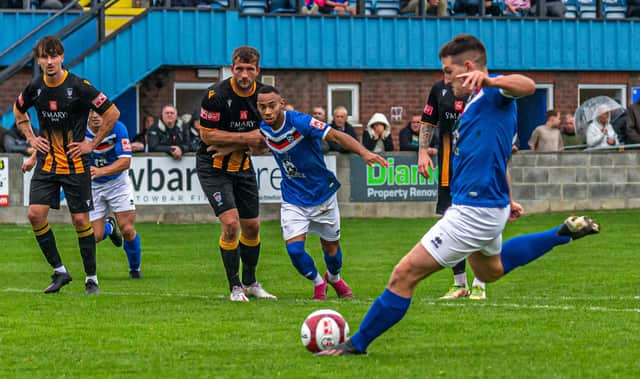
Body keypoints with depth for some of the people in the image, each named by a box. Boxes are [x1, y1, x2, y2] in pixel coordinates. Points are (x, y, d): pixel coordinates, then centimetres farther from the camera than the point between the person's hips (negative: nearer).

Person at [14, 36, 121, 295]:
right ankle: (59, 271, 5)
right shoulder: (35, 88, -1)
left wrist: (92, 144, -6)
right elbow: (18, 111, 22)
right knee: (35, 213, -9)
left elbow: (112, 113, -7)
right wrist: (31, 138, 10)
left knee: (80, 219, -2)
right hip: (46, 163, 4)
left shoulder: (79, 87, -14)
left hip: (75, 165, -4)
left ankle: (91, 278, 11)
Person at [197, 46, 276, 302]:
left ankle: (250, 282, 30)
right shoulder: (216, 95, -22)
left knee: (252, 227, 10)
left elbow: (263, 138, 3)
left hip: (243, 166, 5)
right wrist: (245, 138, -23)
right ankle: (235, 287, -4)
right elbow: (207, 135, -19)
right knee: (230, 223, -17)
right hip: (213, 167, -5)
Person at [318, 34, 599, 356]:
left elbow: (527, 86, -39)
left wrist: (486, 80, -55)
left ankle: (357, 344, -1)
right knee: (490, 270, 38)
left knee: (404, 274, -9)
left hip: (474, 213, -11)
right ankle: (565, 233, 35)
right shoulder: (475, 103, 14)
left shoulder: (494, 94, -15)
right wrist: (504, 198, 35)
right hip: (484, 208, 11)